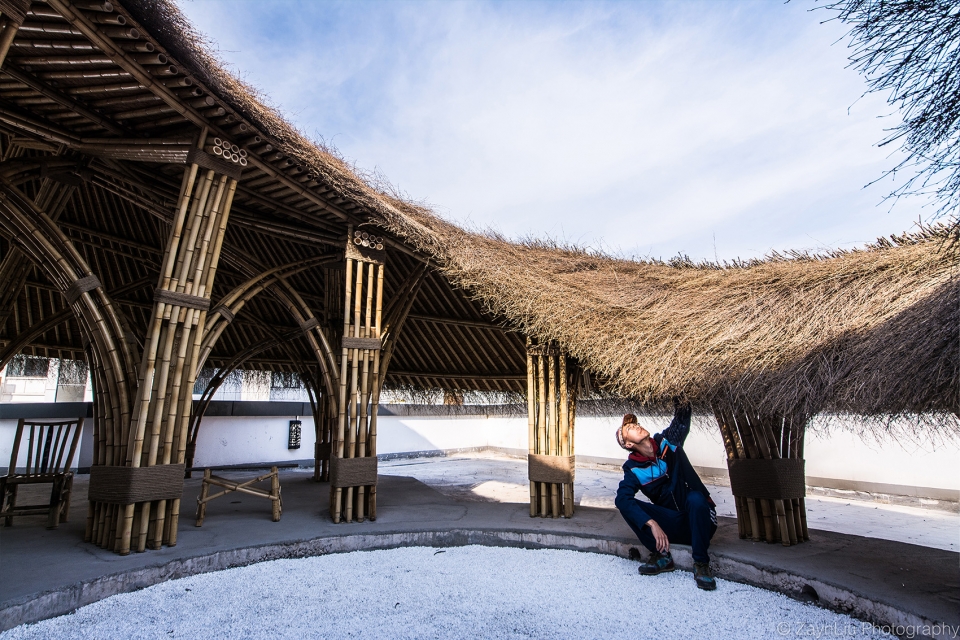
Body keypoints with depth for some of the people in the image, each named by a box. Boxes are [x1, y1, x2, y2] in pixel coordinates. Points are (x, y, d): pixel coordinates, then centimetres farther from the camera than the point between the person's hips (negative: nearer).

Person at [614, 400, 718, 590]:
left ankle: (701, 563, -19)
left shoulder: (667, 440, -4)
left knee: (695, 497, -35)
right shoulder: (633, 469, -9)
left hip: (700, 521, 0)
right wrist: (652, 524, -38)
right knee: (626, 505, -21)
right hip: (673, 526, 0)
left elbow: (682, 418, 5)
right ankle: (662, 556, -11)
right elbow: (622, 497, -25)